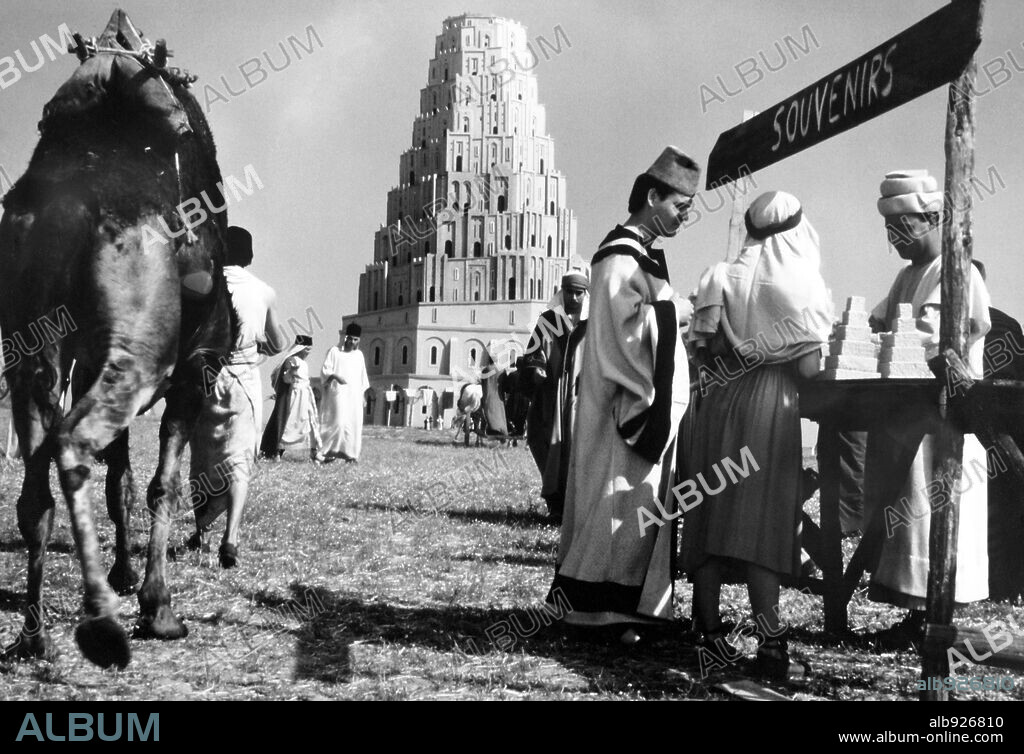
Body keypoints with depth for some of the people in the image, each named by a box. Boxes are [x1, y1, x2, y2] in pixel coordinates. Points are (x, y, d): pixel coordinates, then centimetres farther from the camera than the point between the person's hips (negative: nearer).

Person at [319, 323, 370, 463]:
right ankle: (329, 451, -11)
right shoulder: (334, 351, 2)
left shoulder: (359, 355, 15)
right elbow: (325, 370, -4)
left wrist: (362, 395, 13)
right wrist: (336, 376, -23)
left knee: (354, 424, -2)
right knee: (339, 421, -16)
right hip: (338, 394, -5)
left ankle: (350, 453, 1)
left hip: (354, 395, 5)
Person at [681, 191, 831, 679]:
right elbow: (809, 367, -11)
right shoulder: (803, 285, -6)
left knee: (714, 512, 8)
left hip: (719, 402, 3)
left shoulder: (721, 278, 3)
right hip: (773, 406, -3)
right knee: (765, 519, -4)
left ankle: (709, 627, 12)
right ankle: (769, 638, -9)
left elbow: (703, 350, 0)